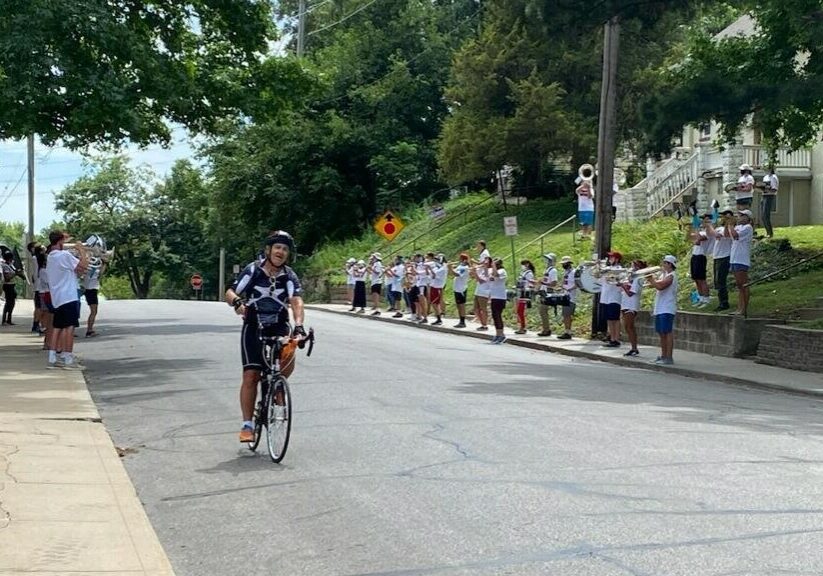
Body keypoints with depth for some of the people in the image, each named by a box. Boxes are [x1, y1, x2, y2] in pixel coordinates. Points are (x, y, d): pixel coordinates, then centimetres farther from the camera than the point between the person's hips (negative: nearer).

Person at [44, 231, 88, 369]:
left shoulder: (50, 257, 16)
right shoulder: (64, 255, -13)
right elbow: (83, 266, -14)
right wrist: (82, 251, -2)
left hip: (57, 298, 9)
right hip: (68, 296, -9)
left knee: (57, 327, 10)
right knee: (70, 327, -6)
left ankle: (52, 358, 9)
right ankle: (68, 359, -7)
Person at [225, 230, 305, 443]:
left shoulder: (289, 276, -6)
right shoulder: (253, 270, -7)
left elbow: (296, 301, -21)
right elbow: (230, 293, -11)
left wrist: (298, 326, -39)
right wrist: (237, 302, -35)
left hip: (279, 327, 1)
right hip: (253, 327, -1)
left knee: (288, 356, -28)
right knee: (251, 375, -8)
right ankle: (247, 425, 0)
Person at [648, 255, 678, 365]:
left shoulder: (671, 276, -11)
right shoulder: (663, 275, 19)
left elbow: (659, 286, -24)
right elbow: (657, 285, 16)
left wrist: (650, 278, -13)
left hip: (667, 309, -10)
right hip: (659, 309, 10)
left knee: (668, 332, -8)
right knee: (662, 333, 12)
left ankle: (669, 357, -8)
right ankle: (663, 356, 19)